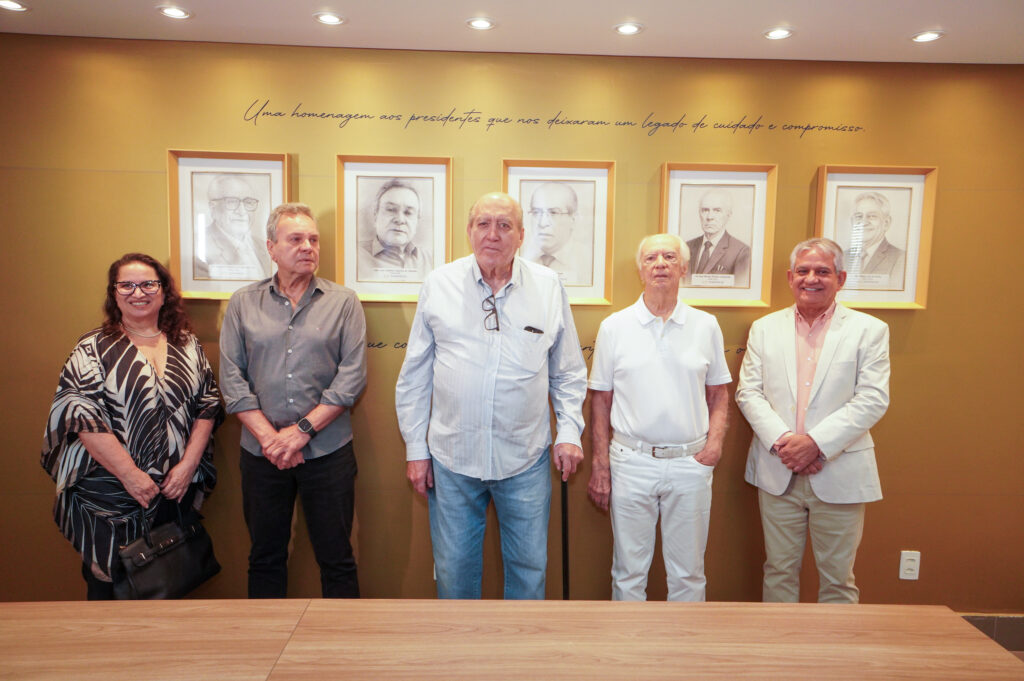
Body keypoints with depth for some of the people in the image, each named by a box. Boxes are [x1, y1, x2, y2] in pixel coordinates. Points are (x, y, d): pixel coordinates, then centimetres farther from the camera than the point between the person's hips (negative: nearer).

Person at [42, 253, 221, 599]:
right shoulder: (94, 349, -2)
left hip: (177, 492, 3)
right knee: (108, 587, 7)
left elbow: (208, 405, 4)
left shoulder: (187, 346, 7)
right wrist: (130, 474, -16)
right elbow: (81, 417, -11)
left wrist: (188, 465, -6)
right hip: (109, 496, -2)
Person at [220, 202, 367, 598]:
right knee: (265, 558, 15)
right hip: (260, 453, 2)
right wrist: (269, 438, -9)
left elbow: (352, 377, -6)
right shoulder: (243, 304, 6)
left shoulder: (343, 303, 1)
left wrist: (302, 430, -12)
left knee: (336, 559, 8)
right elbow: (232, 378, 0)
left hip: (328, 450, -1)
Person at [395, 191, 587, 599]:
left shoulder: (548, 287, 0)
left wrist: (569, 431, 0)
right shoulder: (439, 285, 0)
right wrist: (415, 448, 3)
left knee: (529, 567, 14)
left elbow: (568, 371, 9)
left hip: (526, 459, 0)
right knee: (454, 568, 13)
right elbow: (415, 376, 4)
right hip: (452, 458, 0)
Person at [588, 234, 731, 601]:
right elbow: (600, 400, 3)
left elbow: (719, 393, 12)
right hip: (631, 463, -1)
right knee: (629, 571, 11)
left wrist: (715, 442, -4)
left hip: (691, 464, 1)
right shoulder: (614, 327, 1)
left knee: (688, 573, 13)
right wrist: (600, 466, -2)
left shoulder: (706, 326, 5)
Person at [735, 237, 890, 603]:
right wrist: (782, 441, -13)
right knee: (779, 571, 13)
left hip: (839, 475, -2)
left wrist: (816, 443, -17)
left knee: (837, 577, 10)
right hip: (777, 472, 2)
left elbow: (873, 399, -8)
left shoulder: (869, 330, 1)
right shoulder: (765, 328, 8)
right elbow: (749, 392, 2)